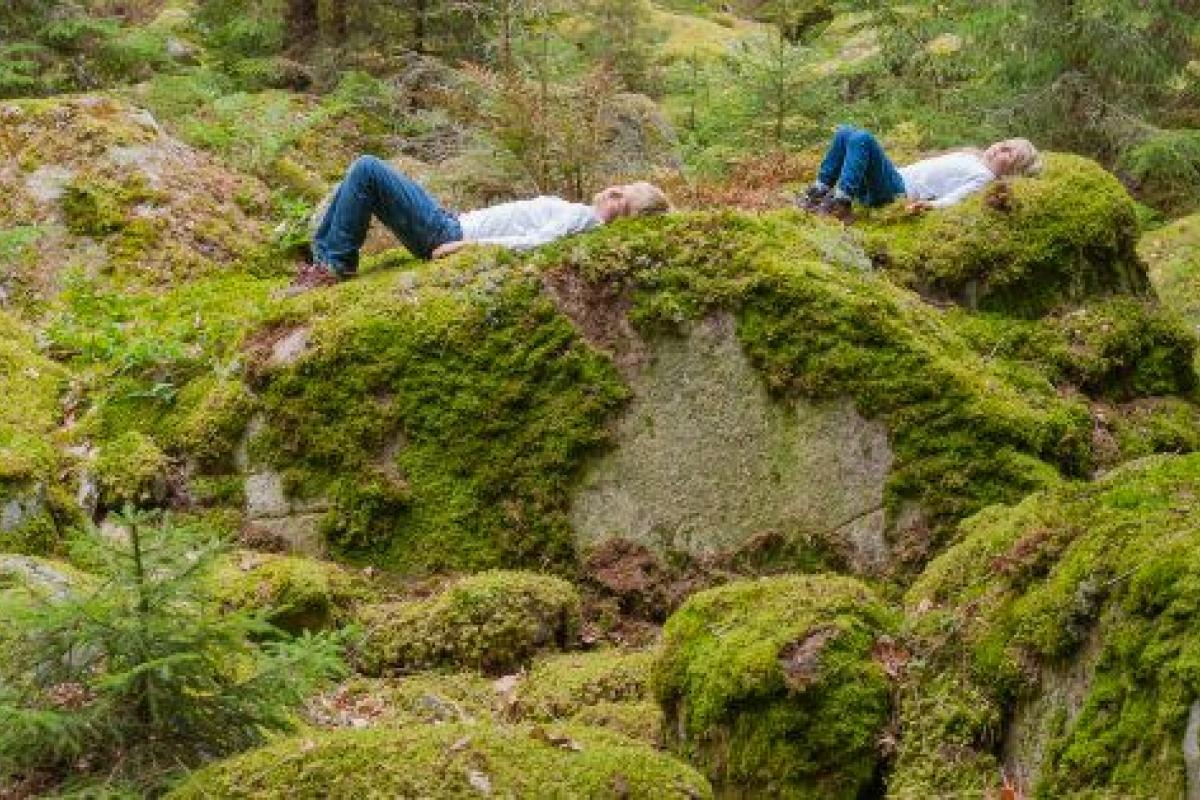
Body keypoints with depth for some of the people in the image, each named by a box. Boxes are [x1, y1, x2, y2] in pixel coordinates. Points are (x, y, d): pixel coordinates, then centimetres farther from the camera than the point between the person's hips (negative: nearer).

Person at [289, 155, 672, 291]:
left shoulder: (582, 216, -15)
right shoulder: (579, 213, 14)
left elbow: (532, 242, -28)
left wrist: (467, 243, -25)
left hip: (448, 233, -9)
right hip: (455, 226, 9)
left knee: (366, 169, -14)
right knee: (364, 171, 13)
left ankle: (335, 265, -7)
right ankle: (321, 256, 11)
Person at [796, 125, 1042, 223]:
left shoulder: (983, 175, -4)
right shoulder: (973, 158, 23)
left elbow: (952, 199, -19)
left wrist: (929, 205, -38)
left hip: (900, 191, -9)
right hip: (897, 176, 9)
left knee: (862, 138, -28)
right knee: (844, 132, 4)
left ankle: (840, 204, -31)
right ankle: (819, 191, -4)